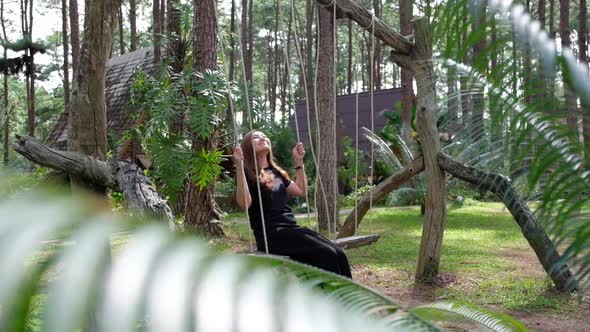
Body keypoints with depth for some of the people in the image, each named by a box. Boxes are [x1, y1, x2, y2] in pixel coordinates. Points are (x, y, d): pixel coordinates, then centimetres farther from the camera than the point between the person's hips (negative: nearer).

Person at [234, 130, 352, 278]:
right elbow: (244, 204, -19)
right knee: (326, 254, -23)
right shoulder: (248, 173, -1)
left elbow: (301, 191, 26)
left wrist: (298, 161, 24)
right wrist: (239, 166, -22)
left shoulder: (275, 172, 21)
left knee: (338, 254, -13)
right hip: (271, 234, -7)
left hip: (291, 227, 7)